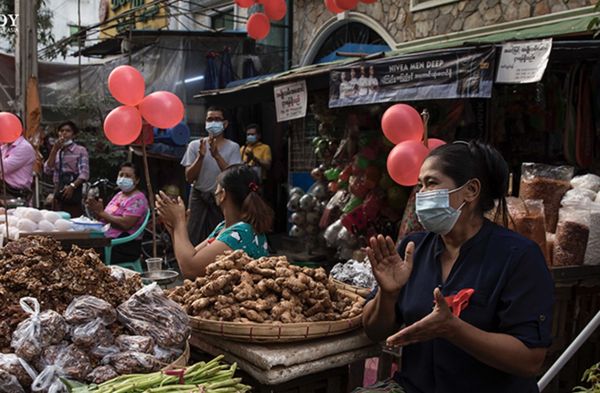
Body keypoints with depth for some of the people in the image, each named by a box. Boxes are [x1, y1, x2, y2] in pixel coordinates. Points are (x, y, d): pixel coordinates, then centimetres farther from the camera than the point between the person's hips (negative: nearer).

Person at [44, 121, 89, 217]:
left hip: (73, 193, -5)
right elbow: (47, 170, 5)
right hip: (58, 193, 5)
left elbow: (84, 173, -10)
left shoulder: (80, 150, 0)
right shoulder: (56, 152, 18)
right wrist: (54, 150, -1)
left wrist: (72, 186, -24)